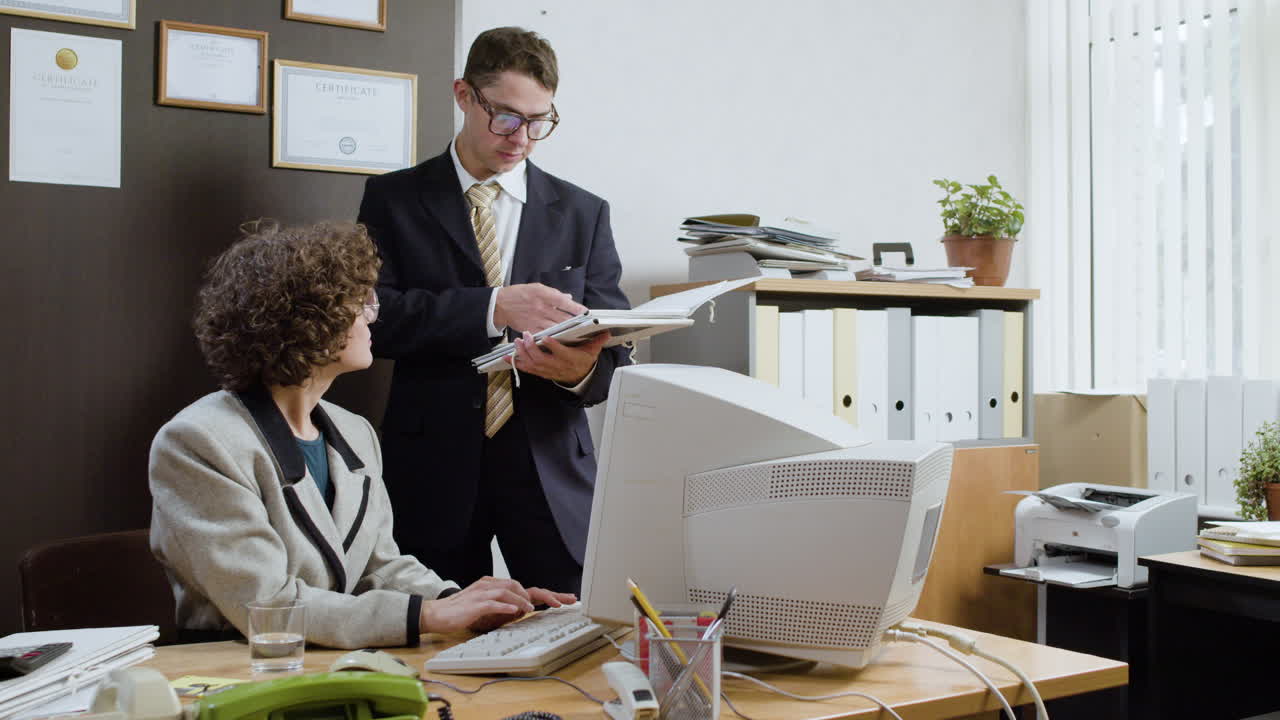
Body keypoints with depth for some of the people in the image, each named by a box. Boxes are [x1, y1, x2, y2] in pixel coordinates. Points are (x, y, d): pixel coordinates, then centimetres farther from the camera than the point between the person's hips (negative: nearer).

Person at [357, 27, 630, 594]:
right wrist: (496, 307, -19)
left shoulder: (583, 213, 10)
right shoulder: (394, 199, 6)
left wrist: (585, 370, -18)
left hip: (551, 470, 1)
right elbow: (372, 314, -8)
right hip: (435, 462, -1)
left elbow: (614, 349, 6)